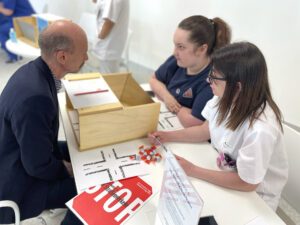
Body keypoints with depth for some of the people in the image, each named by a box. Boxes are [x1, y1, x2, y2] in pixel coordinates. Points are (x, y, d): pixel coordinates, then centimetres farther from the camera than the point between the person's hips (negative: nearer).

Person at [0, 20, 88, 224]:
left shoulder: (34, 70, -8)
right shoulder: (34, 96, -37)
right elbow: (40, 166, -27)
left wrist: (67, 152, 3)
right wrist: (68, 170, -9)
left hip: (23, 156, 9)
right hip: (19, 184, -8)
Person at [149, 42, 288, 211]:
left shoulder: (259, 130, -36)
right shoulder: (225, 99, -17)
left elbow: (247, 183, -23)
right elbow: (206, 130, 1)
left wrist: (193, 170, -21)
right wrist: (168, 136, -6)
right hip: (224, 172, 5)